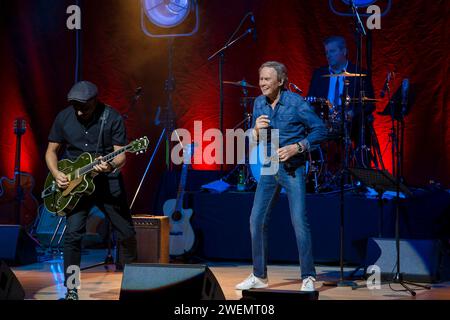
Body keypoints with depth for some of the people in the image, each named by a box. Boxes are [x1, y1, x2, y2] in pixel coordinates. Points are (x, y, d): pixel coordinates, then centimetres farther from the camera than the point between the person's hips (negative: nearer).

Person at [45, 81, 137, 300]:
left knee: (126, 232, 3)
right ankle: (71, 290, -2)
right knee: (73, 234, -11)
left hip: (108, 180, -1)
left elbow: (121, 154, -9)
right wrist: (56, 173, -10)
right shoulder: (63, 118, -2)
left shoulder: (112, 118, -9)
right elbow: (51, 151, 8)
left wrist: (110, 166, -31)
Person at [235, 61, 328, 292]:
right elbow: (253, 140, 10)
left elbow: (320, 130, -10)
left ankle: (308, 278, -4)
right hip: (269, 168, 6)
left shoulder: (296, 103, -11)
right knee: (256, 220, 5)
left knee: (299, 221, -11)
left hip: (293, 168, -6)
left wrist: (297, 147, -20)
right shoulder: (259, 103, 6)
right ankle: (259, 277, 18)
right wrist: (256, 129, -12)